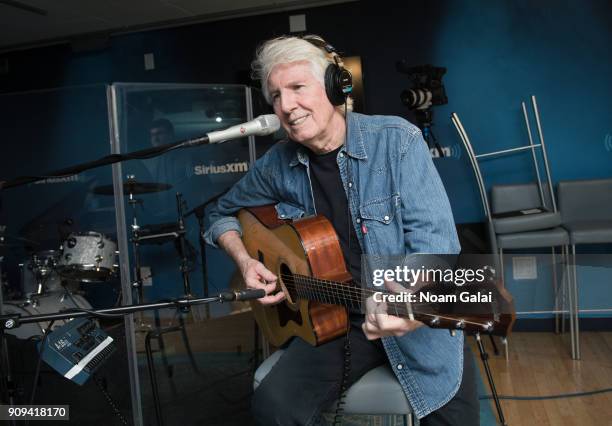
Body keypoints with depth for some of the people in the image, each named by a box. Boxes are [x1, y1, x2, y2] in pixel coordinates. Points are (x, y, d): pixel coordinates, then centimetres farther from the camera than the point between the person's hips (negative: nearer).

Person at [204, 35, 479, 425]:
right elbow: (223, 215, 17)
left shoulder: (397, 140, -11)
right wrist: (245, 260, -3)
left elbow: (435, 240, -19)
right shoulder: (279, 165, -1)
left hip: (420, 318, -1)